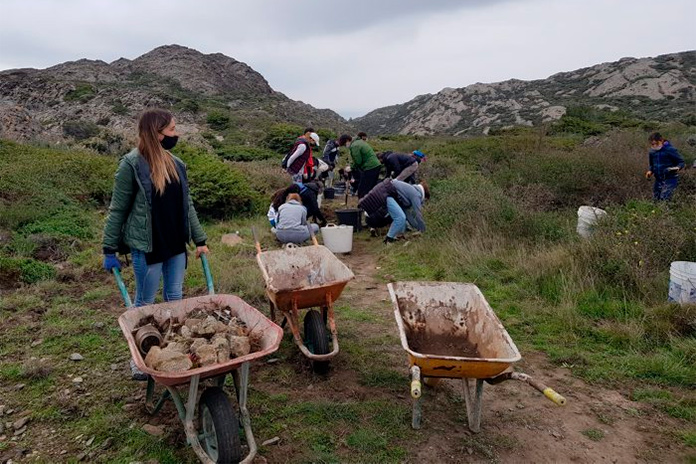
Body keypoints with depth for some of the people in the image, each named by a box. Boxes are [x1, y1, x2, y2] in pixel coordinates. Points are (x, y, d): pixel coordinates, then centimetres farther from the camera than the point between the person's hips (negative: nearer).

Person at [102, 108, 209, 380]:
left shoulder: (176, 164, 5)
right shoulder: (132, 165, -12)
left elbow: (187, 205, 11)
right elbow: (117, 209, -8)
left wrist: (199, 240, 9)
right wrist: (109, 250, -7)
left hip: (176, 245, 6)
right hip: (148, 246, -5)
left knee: (174, 300, 14)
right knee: (145, 304, 8)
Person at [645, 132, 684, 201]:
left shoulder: (670, 150, -11)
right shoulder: (652, 152, 6)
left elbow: (681, 162, -5)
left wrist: (678, 168, -26)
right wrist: (650, 171, 1)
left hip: (670, 179, -6)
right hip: (658, 180, 6)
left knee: (664, 199, -19)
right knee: (655, 199, 9)